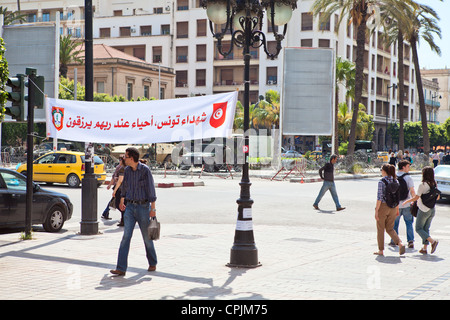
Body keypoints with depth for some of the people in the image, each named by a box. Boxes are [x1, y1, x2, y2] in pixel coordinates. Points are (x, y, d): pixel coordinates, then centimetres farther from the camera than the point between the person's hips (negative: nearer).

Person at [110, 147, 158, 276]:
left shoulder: (145, 170, -10)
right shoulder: (127, 170, 6)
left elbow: (151, 189, -10)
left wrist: (153, 208, -12)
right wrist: (122, 201, 32)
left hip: (143, 206, -4)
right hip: (130, 207, 4)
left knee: (147, 237, 7)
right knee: (126, 236, -7)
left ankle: (152, 263, 28)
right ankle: (121, 268, -11)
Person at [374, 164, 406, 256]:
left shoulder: (382, 182, -14)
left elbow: (379, 197, -16)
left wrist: (376, 210, -12)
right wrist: (397, 209, 17)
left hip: (383, 207, -6)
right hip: (392, 207, 6)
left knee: (380, 229, 8)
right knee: (390, 229, 14)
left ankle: (381, 250, 15)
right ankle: (400, 243, -7)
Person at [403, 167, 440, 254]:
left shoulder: (422, 185, -16)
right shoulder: (434, 185, 3)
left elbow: (416, 197, -13)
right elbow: (437, 197, 12)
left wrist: (406, 201, 1)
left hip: (423, 210, -7)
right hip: (432, 209, 7)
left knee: (418, 228, 4)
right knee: (426, 228, 14)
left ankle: (433, 241, -14)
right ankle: (425, 248, 11)